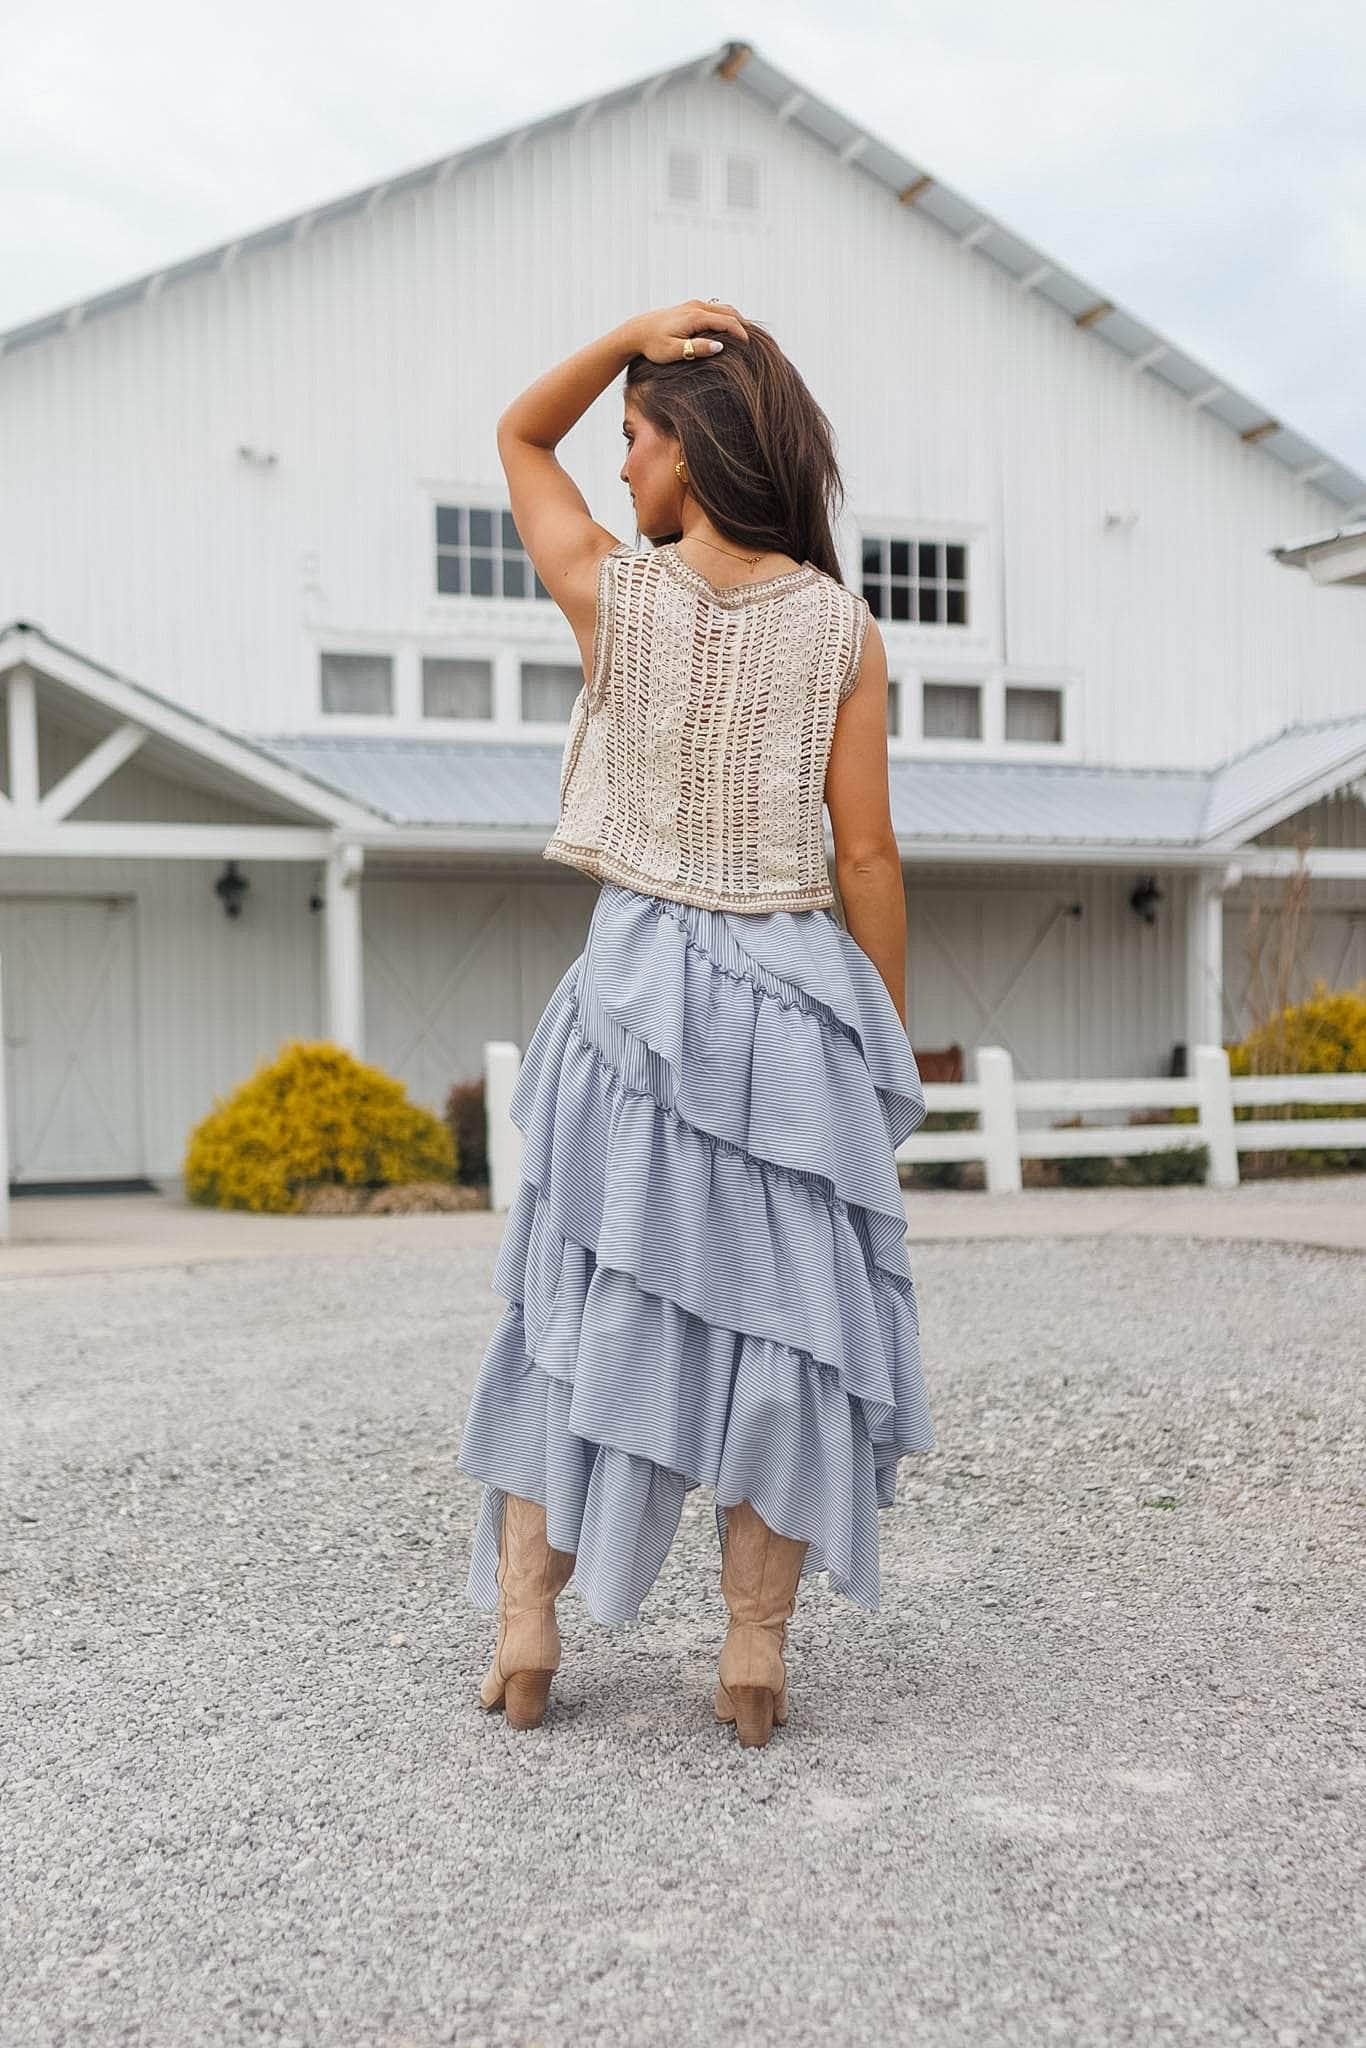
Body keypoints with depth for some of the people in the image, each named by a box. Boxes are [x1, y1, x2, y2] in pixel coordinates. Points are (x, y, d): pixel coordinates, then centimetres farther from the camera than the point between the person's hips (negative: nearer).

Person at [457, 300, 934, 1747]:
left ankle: (523, 1623, 13)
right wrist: (892, 1049, 6)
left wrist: (629, 335, 2)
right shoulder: (841, 624, -1)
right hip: (797, 991, 1)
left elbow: (519, 437, 16)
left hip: (637, 980, 0)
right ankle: (757, 1651, 10)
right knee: (776, 1306, 7)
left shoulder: (613, 591, -3)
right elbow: (867, 855, -2)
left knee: (582, 1296, 11)